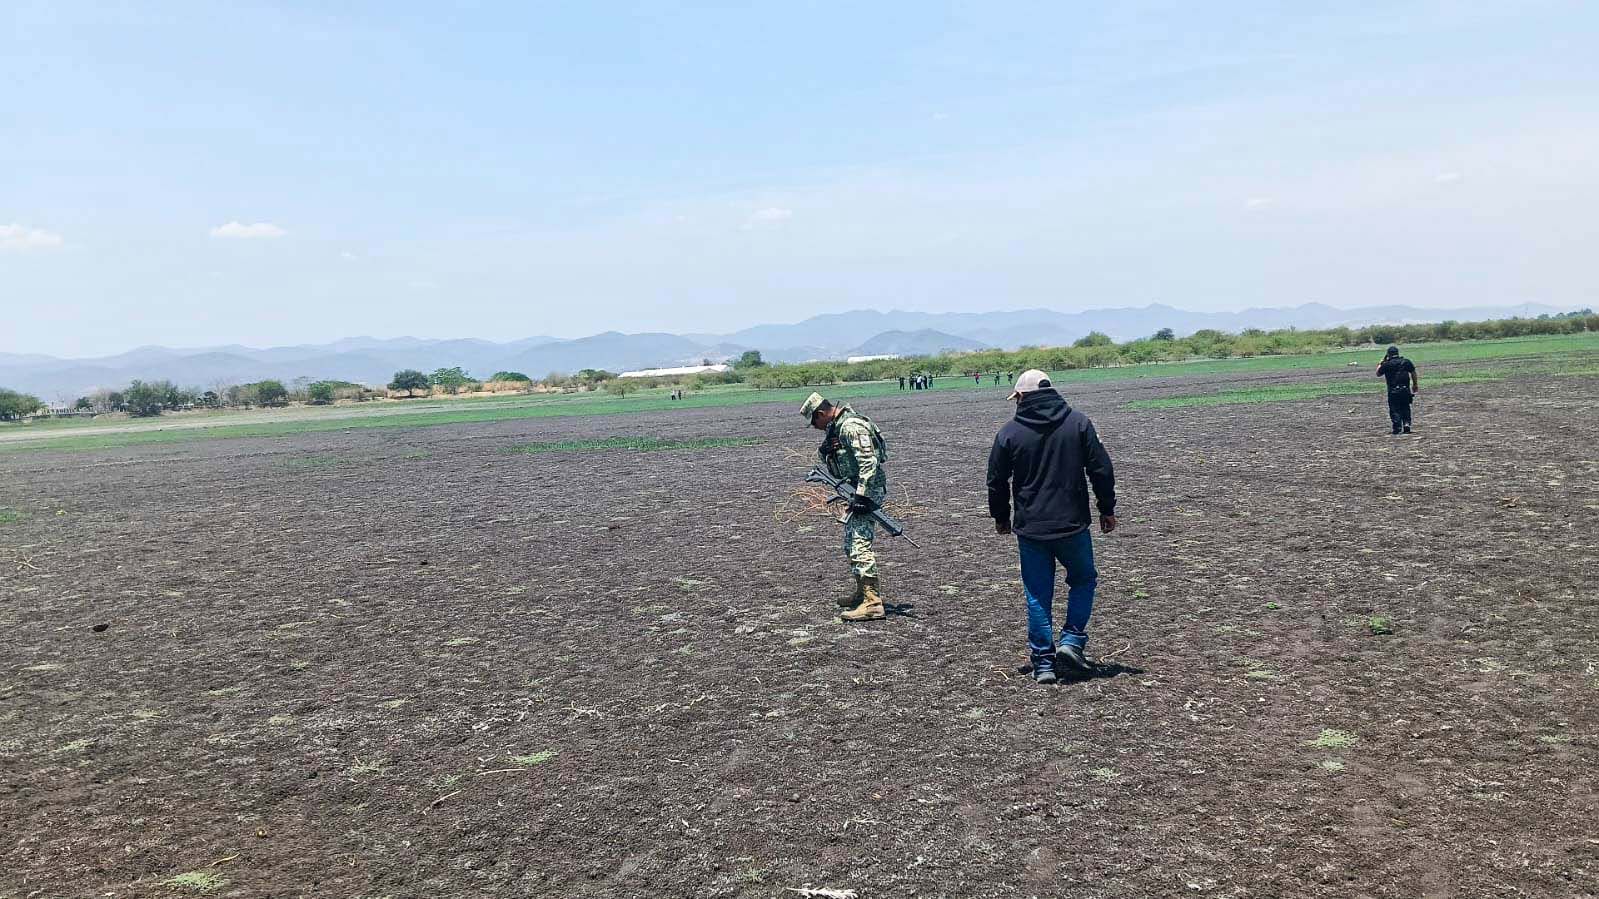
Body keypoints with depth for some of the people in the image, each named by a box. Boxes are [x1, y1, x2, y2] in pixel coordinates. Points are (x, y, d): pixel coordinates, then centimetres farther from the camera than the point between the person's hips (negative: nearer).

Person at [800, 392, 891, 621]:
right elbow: (826, 458, 22)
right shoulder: (836, 427, 14)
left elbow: (869, 461, -25)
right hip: (856, 490, 11)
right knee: (851, 545, 19)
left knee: (859, 545, -16)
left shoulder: (852, 427, -18)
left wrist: (862, 495, -29)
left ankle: (872, 603, -19)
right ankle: (862, 592, 30)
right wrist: (825, 450, -2)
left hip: (867, 491, -11)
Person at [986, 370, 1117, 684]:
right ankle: (1072, 641, 6)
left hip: (1030, 529, 0)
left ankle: (1043, 663, 10)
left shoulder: (1009, 432, -3)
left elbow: (996, 481, 3)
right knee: (1083, 580, 20)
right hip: (1073, 524, 0)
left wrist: (1001, 517, 19)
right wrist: (1107, 510, 10)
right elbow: (1101, 469, -2)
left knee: (1038, 596, 8)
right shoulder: (1078, 422, -2)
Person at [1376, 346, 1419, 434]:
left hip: (1393, 392, -3)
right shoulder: (1406, 362, 4)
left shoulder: (1386, 364, -6)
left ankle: (1397, 428, -3)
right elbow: (1413, 373, 10)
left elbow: (1378, 374, 7)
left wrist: (1380, 363, 20)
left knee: (1394, 410, 3)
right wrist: (1415, 385, 20)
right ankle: (1406, 424, 4)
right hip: (1405, 390, 3)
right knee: (1405, 408, 15)